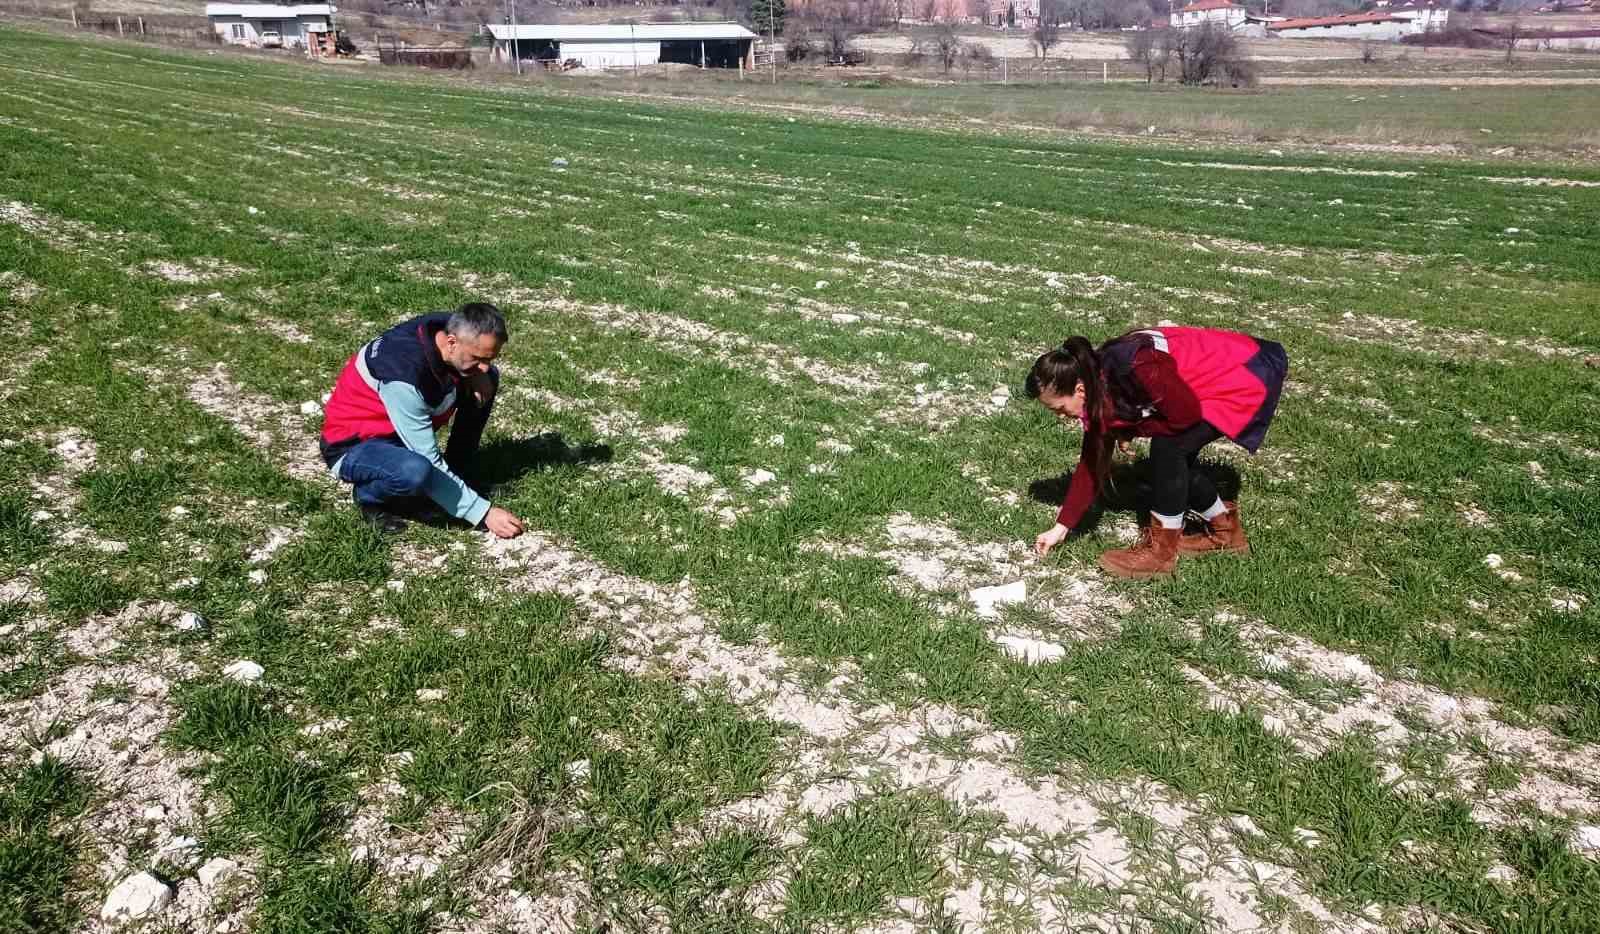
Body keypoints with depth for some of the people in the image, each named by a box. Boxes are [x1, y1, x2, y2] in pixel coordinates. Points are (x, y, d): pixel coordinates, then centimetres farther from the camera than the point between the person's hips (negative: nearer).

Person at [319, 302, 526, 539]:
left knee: (488, 380, -3)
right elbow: (431, 464, -31)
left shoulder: (453, 328, -16)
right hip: (354, 445, -8)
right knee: (417, 471, -40)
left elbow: (484, 370, 9)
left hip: (409, 430, 8)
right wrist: (484, 513, -28)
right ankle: (368, 495, -6)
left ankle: (454, 473, 5)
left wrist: (478, 375, -15)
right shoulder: (405, 373, -35)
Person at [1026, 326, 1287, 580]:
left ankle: (1161, 551, -5)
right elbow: (1092, 462, 3)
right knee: (1170, 463, 5)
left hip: (1249, 376, -9)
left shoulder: (1135, 368, -33)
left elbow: (1187, 414, -24)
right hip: (1219, 374, 9)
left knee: (1168, 447, -17)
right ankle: (1226, 532, 27)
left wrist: (1130, 430, -11)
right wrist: (1061, 528, 3)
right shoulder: (1097, 387, -4)